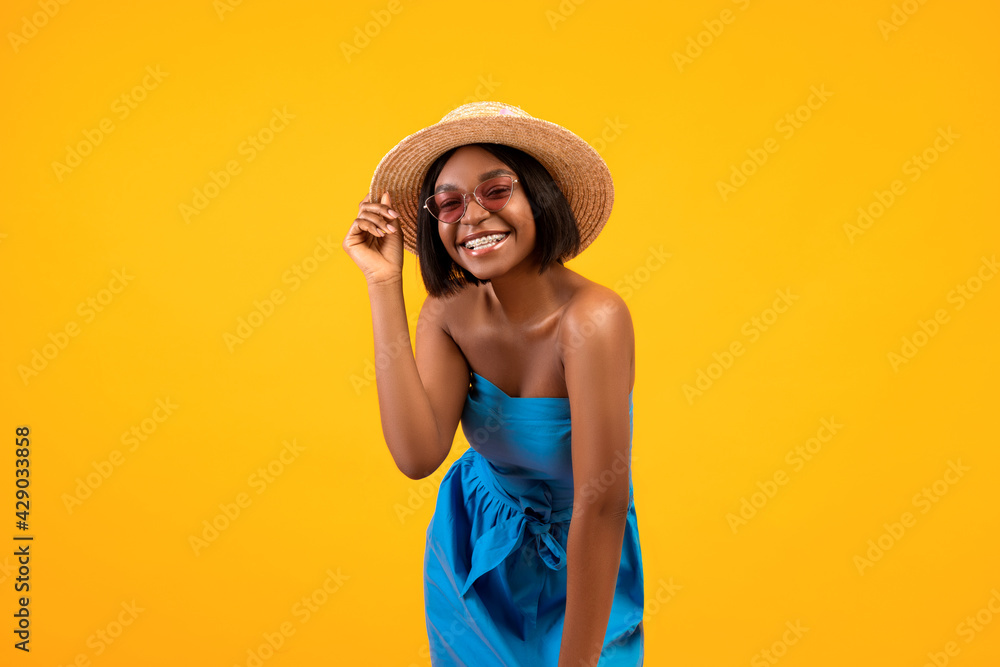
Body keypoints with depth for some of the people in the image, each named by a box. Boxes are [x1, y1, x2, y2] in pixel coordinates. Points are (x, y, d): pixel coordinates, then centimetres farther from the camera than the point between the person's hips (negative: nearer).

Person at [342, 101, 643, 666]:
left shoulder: (592, 318, -31)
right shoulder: (449, 312, -15)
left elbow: (601, 507, -30)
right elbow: (418, 455, -29)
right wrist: (385, 285, -28)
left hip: (578, 573, -4)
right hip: (471, 551, 4)